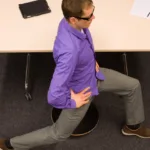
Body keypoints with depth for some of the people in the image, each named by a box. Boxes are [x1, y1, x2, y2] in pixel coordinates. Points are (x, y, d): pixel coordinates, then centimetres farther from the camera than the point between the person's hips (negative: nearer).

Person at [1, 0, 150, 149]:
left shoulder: (71, 21, -20)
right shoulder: (70, 51, -45)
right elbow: (54, 96, -44)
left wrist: (92, 60, 0)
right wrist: (72, 103, -24)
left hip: (93, 73, 7)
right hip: (81, 90, -7)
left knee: (133, 86, 15)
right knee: (59, 133, 15)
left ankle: (132, 125, 42)